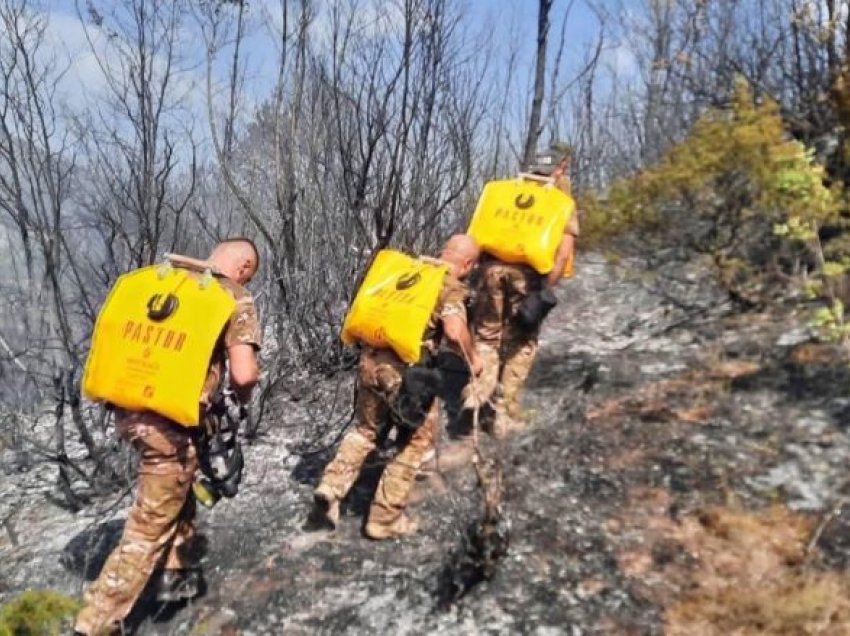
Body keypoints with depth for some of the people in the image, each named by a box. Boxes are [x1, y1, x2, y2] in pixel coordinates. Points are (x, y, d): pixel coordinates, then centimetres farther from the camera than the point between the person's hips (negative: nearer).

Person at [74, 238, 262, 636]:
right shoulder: (235, 298, -5)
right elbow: (243, 375, -13)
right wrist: (242, 399, 9)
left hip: (126, 408, 7)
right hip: (168, 422, -7)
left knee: (180, 486, 29)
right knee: (149, 529, 7)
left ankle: (178, 573, 38)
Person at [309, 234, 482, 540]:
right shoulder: (451, 286, -4)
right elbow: (455, 331, -21)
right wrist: (472, 359, -4)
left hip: (371, 358, 6)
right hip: (406, 370, -6)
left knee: (366, 429, 27)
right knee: (417, 440, 13)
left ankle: (331, 488, 15)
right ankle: (385, 518, 17)